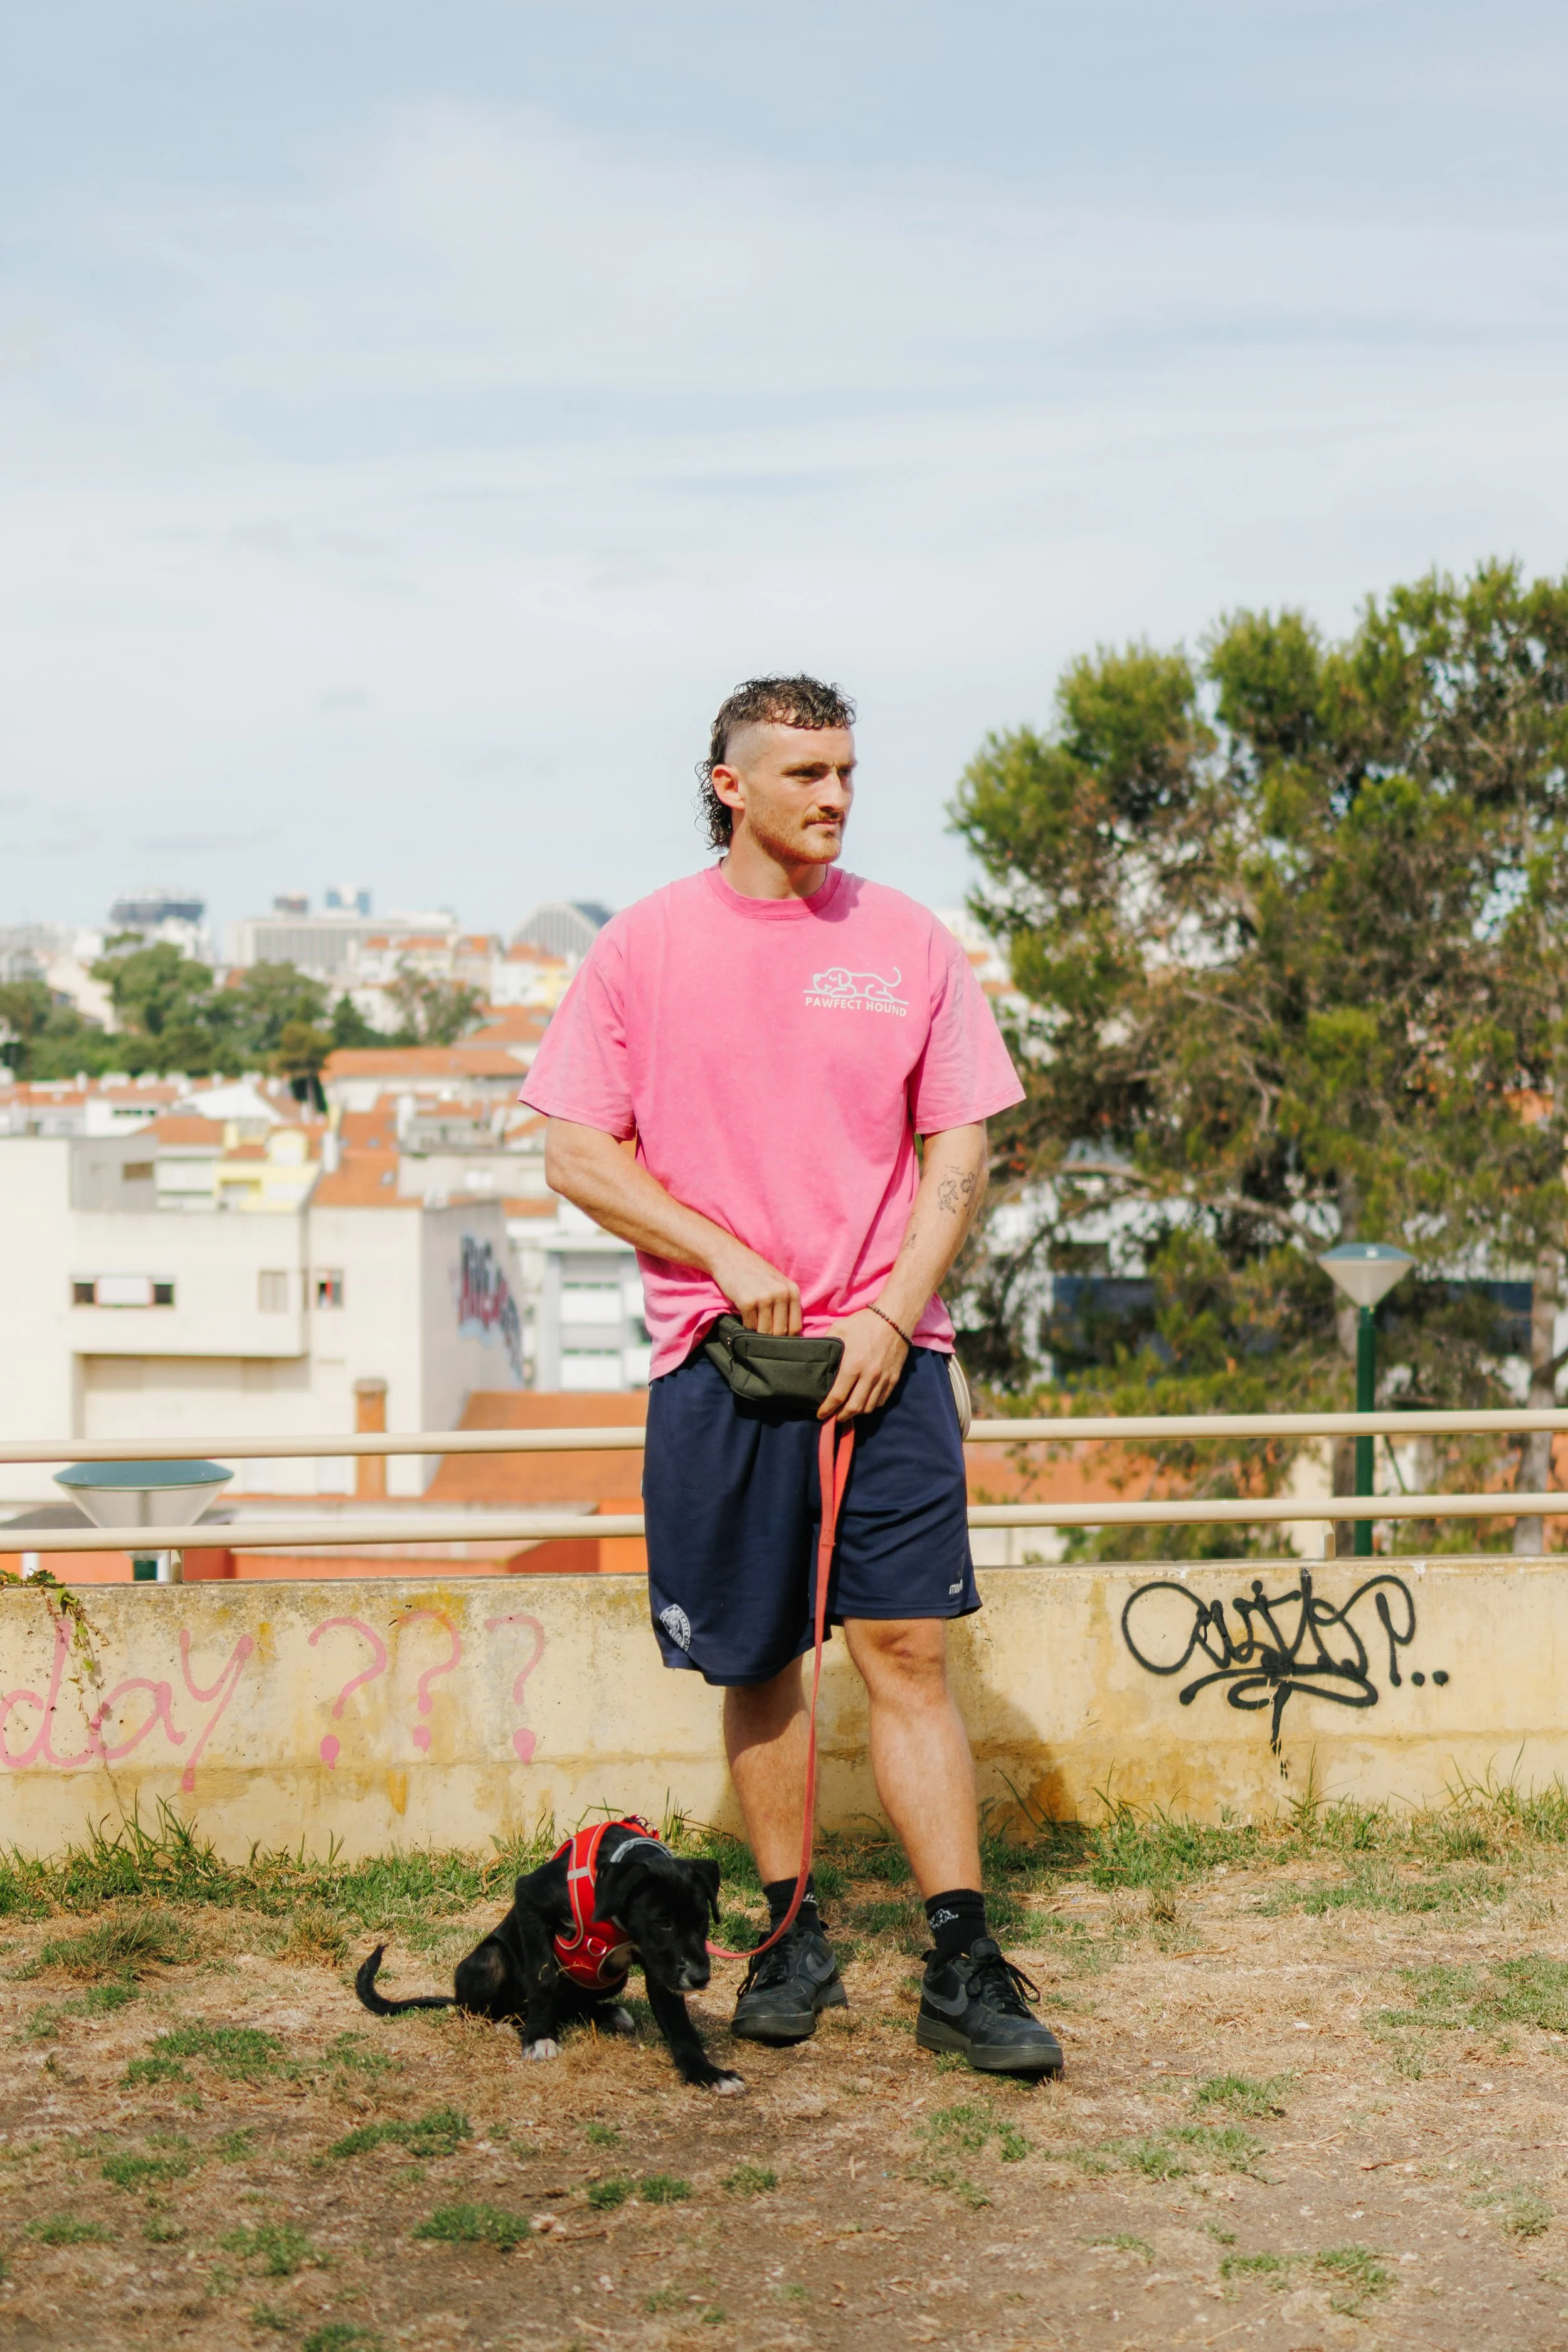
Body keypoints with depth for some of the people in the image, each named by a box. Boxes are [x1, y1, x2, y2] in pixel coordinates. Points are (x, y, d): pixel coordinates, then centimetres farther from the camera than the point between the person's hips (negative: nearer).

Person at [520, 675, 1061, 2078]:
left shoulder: (905, 941, 5)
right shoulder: (646, 947, 3)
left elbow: (960, 1148, 6)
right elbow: (579, 1154, 2)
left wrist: (892, 1311, -7)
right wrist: (727, 1256, -10)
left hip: (885, 1354, 0)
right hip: (719, 1356, 0)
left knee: (908, 1649, -4)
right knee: (759, 1661, 7)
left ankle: (963, 1969, -1)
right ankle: (794, 1940, 21)